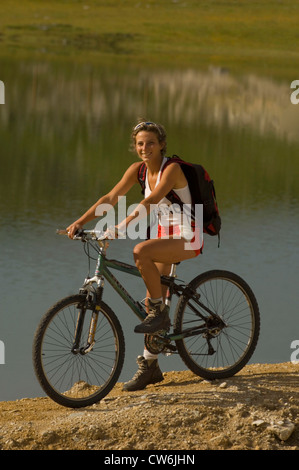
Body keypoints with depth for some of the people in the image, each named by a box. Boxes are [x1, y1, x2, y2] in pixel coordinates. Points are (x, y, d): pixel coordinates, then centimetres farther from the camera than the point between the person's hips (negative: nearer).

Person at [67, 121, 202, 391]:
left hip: (187, 238, -8)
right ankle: (150, 366, 13)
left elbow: (150, 201, -34)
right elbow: (111, 198, -4)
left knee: (141, 252, -33)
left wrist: (122, 226, -45)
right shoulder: (138, 170, 1)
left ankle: (160, 314, -17)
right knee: (153, 300, 5)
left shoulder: (172, 169, -20)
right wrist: (79, 222, -16)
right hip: (166, 235, 8)